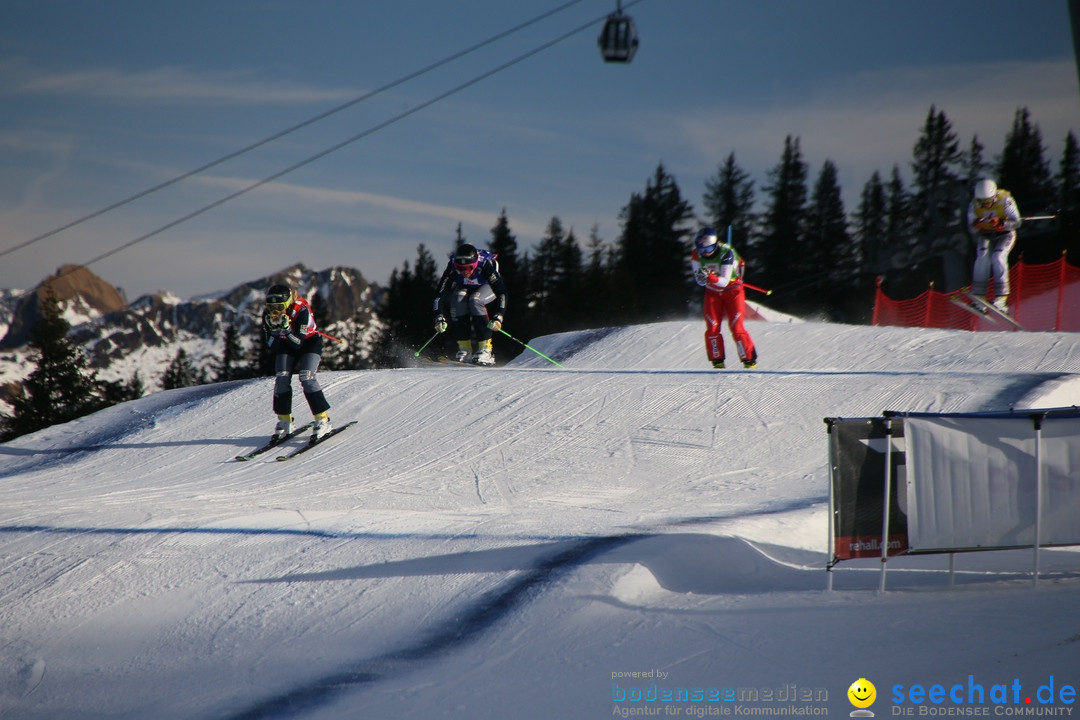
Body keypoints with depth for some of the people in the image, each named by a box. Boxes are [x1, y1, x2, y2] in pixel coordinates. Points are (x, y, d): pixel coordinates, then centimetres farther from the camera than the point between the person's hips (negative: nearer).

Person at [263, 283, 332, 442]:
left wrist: (286, 329, -48)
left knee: (306, 377, -21)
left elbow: (298, 343, -33)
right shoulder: (268, 315, -21)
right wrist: (274, 329, -37)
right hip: (286, 345, 4)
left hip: (309, 342, -4)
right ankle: (284, 420, 0)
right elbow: (272, 348, -20)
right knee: (281, 378, -13)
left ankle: (322, 419, -14)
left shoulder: (301, 310, -34)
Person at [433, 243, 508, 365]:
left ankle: (485, 349, -27)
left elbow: (501, 292, -34)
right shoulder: (453, 267, -32)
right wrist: (440, 317, -38)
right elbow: (440, 294, -27)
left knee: (475, 301, -33)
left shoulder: (486, 265, -38)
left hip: (487, 287, -2)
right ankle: (464, 348, -21)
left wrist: (498, 317, -44)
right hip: (464, 288, 3)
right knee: (458, 300, -29)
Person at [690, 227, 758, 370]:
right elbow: (700, 281, -11)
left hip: (732, 290, -4)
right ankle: (718, 362, 2)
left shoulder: (726, 253, -28)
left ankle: (750, 361, -4)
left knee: (736, 328, -11)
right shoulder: (696, 256, -16)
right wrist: (701, 277, -35)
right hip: (712, 292, 4)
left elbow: (724, 281, -29)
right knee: (712, 329, -8)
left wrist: (710, 277, -48)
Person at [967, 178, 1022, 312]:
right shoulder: (974, 205, -17)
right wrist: (976, 225, -36)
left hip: (1004, 234, -2)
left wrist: (1000, 224, -41)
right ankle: (978, 296, -23)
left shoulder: (1005, 200, -25)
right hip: (985, 235, 2)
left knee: (998, 257, -26)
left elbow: (1016, 222, -23)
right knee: (982, 256, -24)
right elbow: (972, 229, -11)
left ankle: (1001, 298, -27)